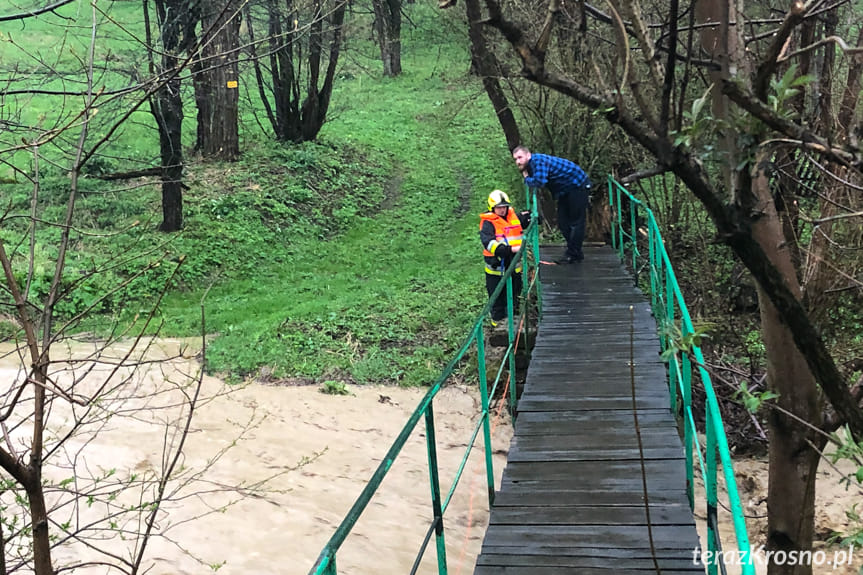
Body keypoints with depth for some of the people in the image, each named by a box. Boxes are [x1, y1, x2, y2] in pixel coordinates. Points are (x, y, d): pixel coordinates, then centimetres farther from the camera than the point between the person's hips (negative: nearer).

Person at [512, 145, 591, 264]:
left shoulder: (538, 161, -26)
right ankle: (576, 253, 19)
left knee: (576, 222, -6)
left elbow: (539, 182, -39)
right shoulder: (529, 166, 4)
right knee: (563, 222, 11)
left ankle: (572, 255, -4)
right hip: (565, 190, 11)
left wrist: (527, 179, -20)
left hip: (578, 185, -11)